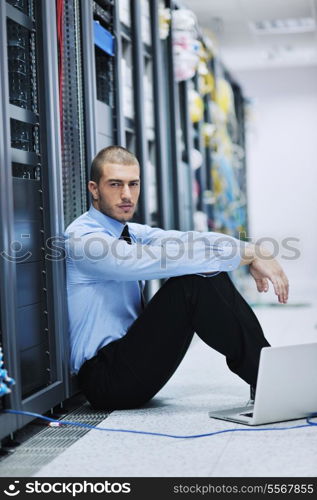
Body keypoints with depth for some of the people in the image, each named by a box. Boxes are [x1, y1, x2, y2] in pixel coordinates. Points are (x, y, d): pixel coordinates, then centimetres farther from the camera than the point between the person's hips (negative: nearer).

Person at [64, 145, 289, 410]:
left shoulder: (132, 232, 12)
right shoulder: (82, 238, -15)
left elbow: (187, 241, -3)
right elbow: (160, 260, -28)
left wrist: (253, 251, -20)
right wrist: (247, 255, -28)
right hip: (105, 378, -8)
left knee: (209, 267, -6)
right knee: (193, 280, -23)